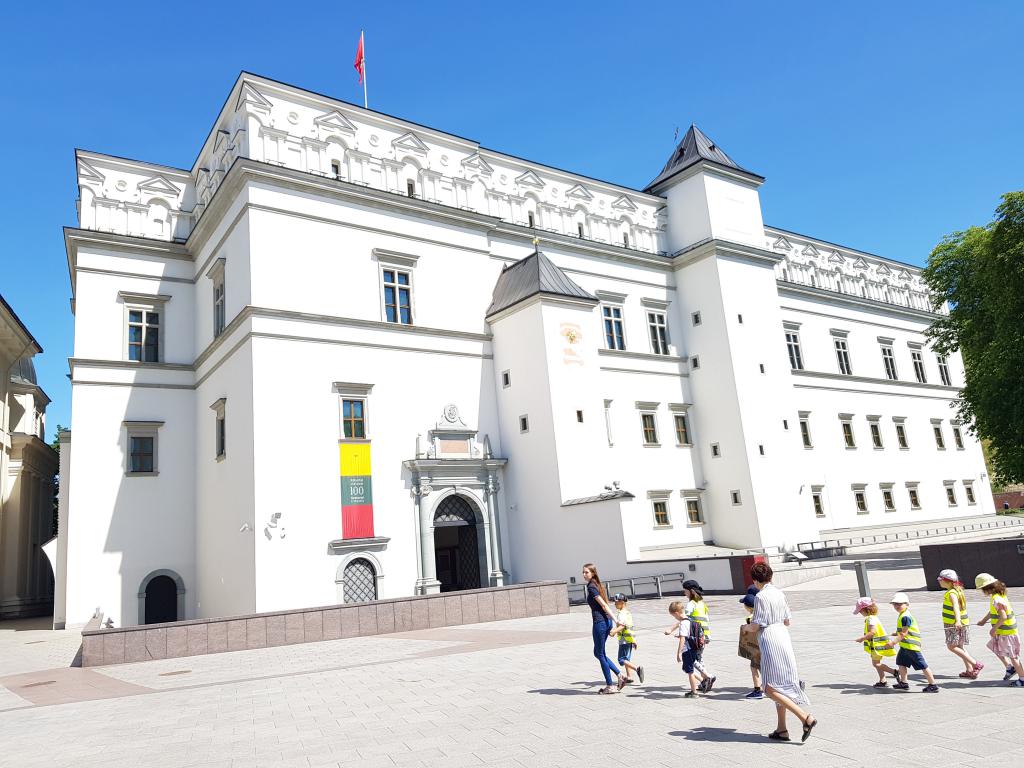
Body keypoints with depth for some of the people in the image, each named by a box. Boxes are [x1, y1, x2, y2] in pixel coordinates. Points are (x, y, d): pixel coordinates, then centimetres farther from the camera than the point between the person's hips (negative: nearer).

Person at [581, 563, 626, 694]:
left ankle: (610, 686, 9)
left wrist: (616, 620, -20)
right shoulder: (598, 585, 14)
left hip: (600, 622, -9)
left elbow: (604, 605, -17)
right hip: (607, 621, 9)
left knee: (600, 655, 3)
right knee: (598, 653, 18)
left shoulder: (591, 587, -13)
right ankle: (620, 676, 15)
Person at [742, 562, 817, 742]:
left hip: (770, 641, -9)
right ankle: (781, 729, 17)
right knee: (781, 685, 14)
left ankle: (806, 717, -12)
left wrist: (746, 628, 8)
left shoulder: (760, 596, -14)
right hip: (784, 636, 9)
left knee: (771, 688, -4)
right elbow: (787, 622, 16)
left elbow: (756, 626, -13)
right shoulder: (779, 593, 9)